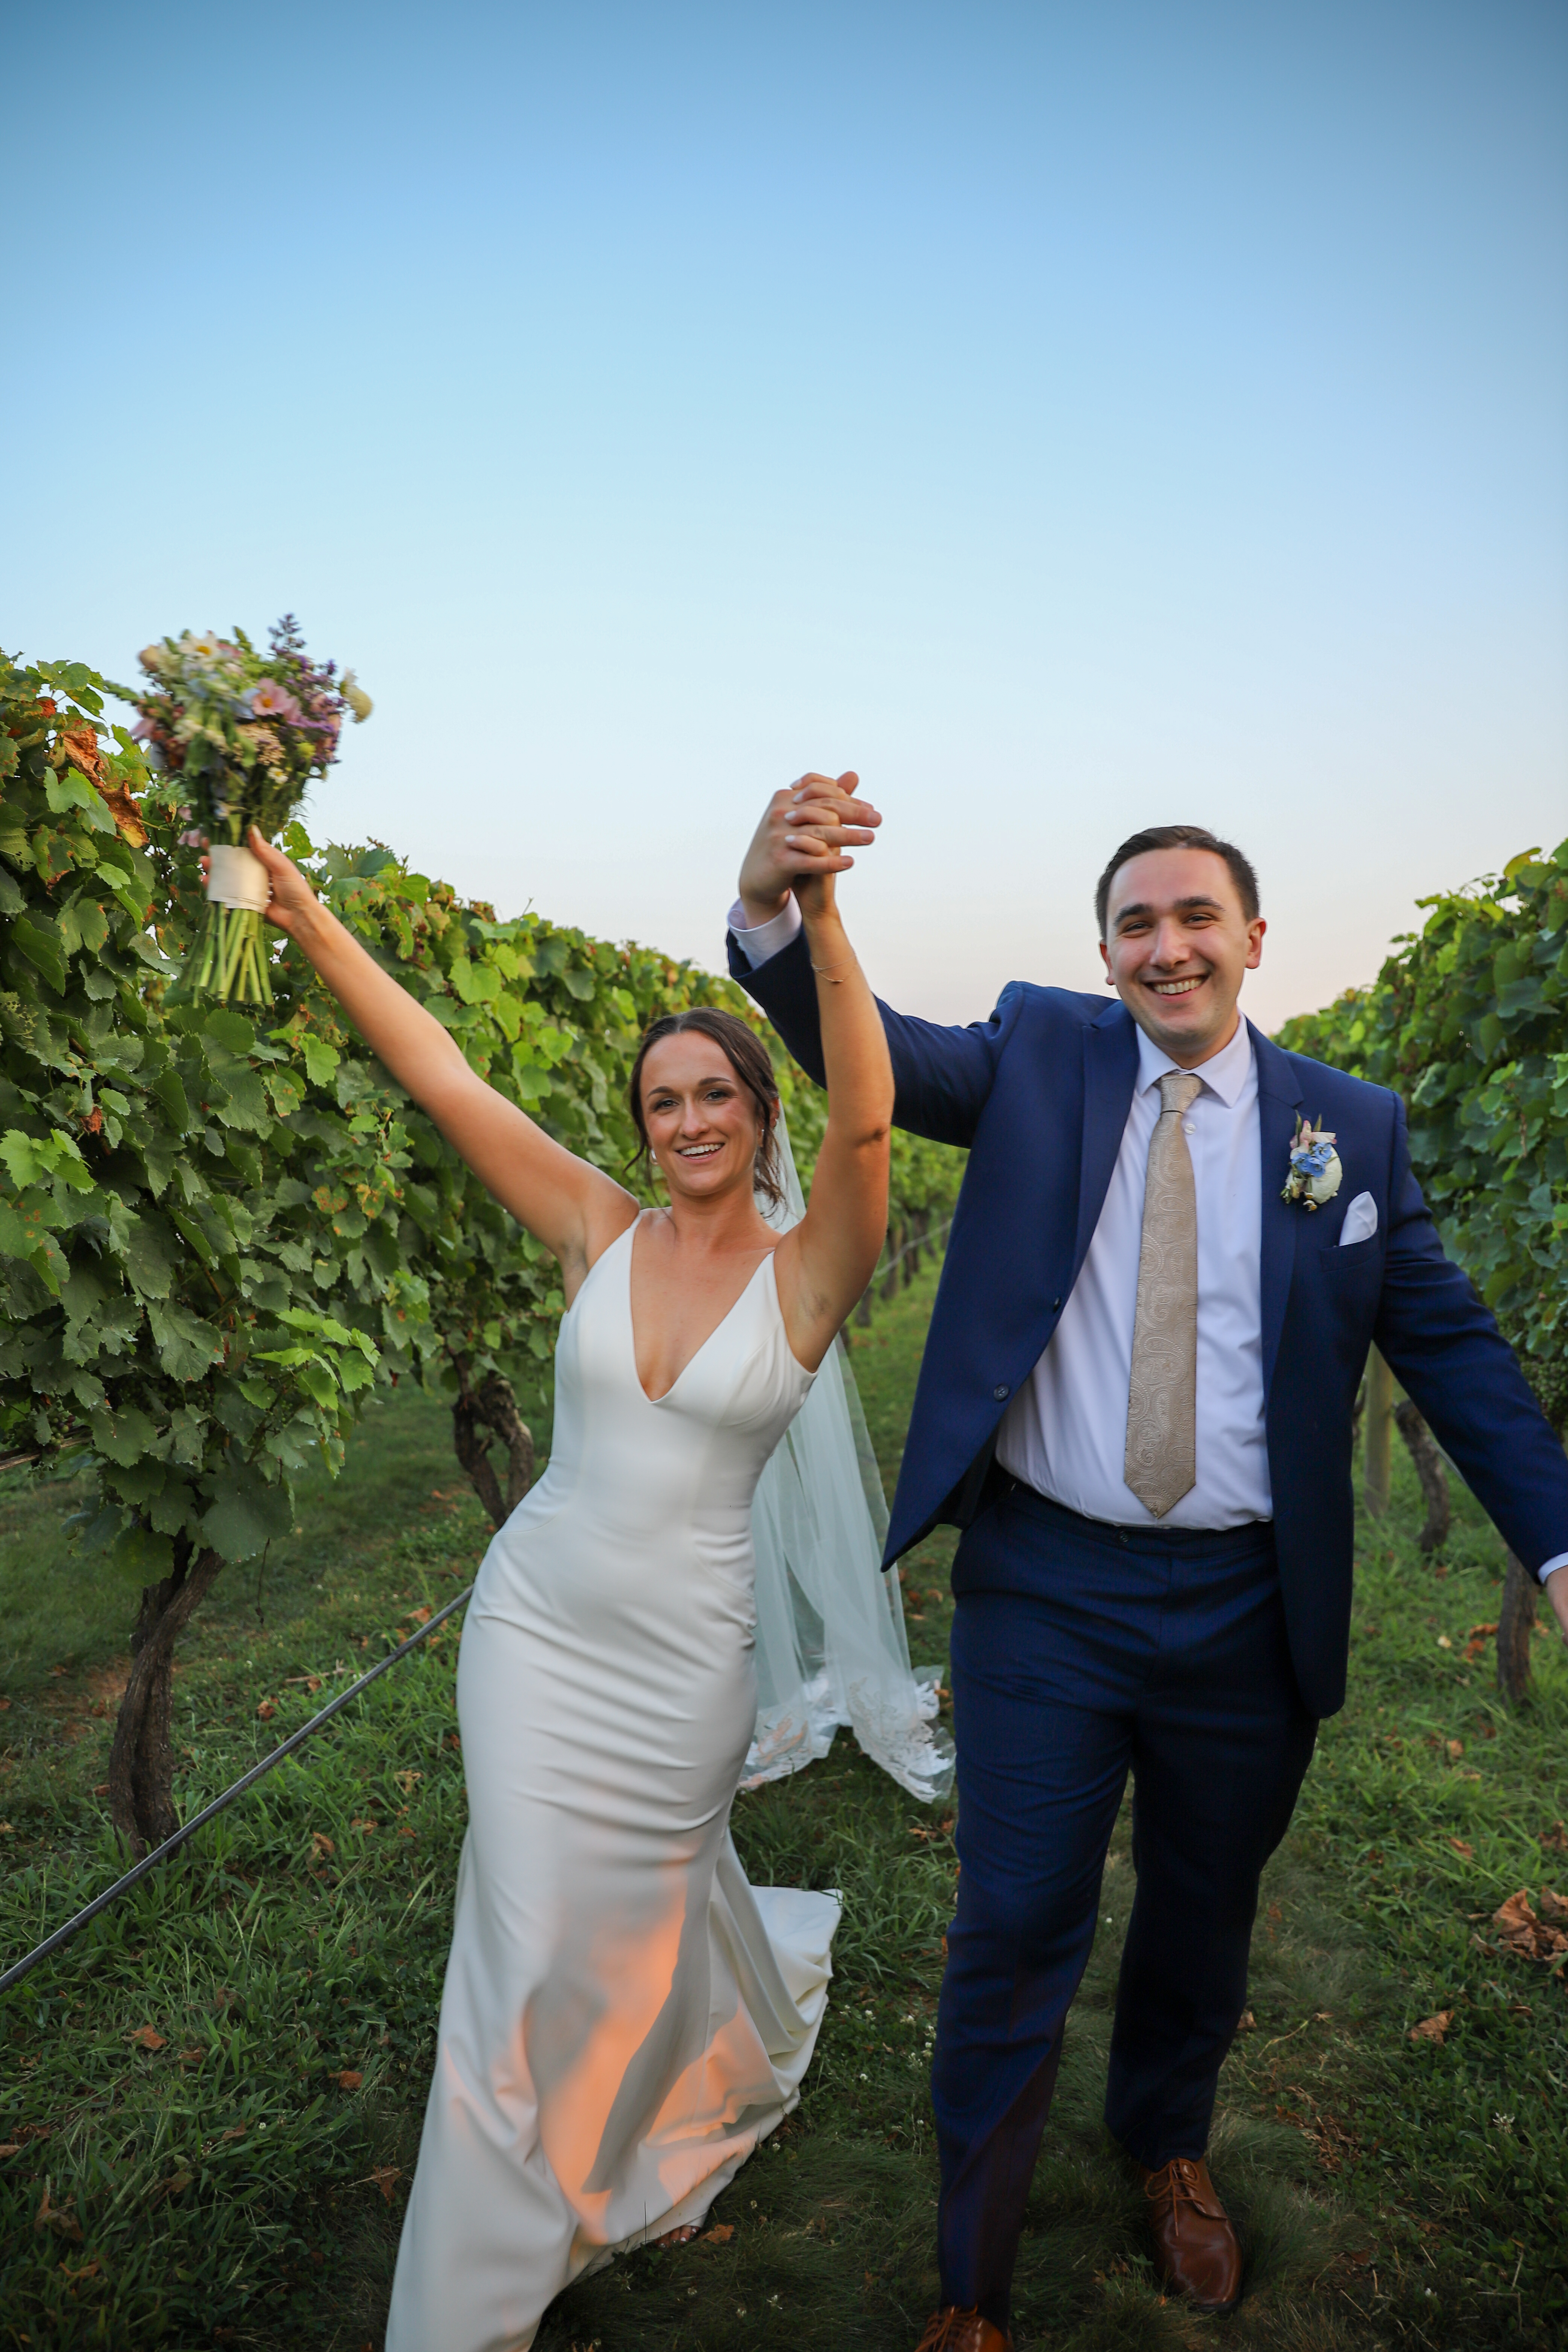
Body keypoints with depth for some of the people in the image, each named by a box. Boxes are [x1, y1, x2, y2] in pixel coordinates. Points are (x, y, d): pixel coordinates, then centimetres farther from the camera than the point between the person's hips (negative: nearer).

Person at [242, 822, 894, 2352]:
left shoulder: (805, 1274, -11)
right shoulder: (598, 1233, -5)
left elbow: (865, 1120, -31)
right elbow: (437, 1075, -12)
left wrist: (817, 918, -45)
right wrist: (292, 900, -19)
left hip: (683, 1657, -2)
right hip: (534, 1624, 2)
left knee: (646, 1913, 17)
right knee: (530, 1948, 12)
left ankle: (751, 2009, 55)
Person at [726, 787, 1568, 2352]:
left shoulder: (1353, 1127, 1)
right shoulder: (1039, 1059, -1)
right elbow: (867, 1049, -15)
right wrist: (773, 906, -35)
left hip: (1249, 1608, 2)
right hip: (1045, 1589, -1)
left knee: (1203, 1918, 23)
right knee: (1014, 1935, 9)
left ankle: (1168, 2149, 54)